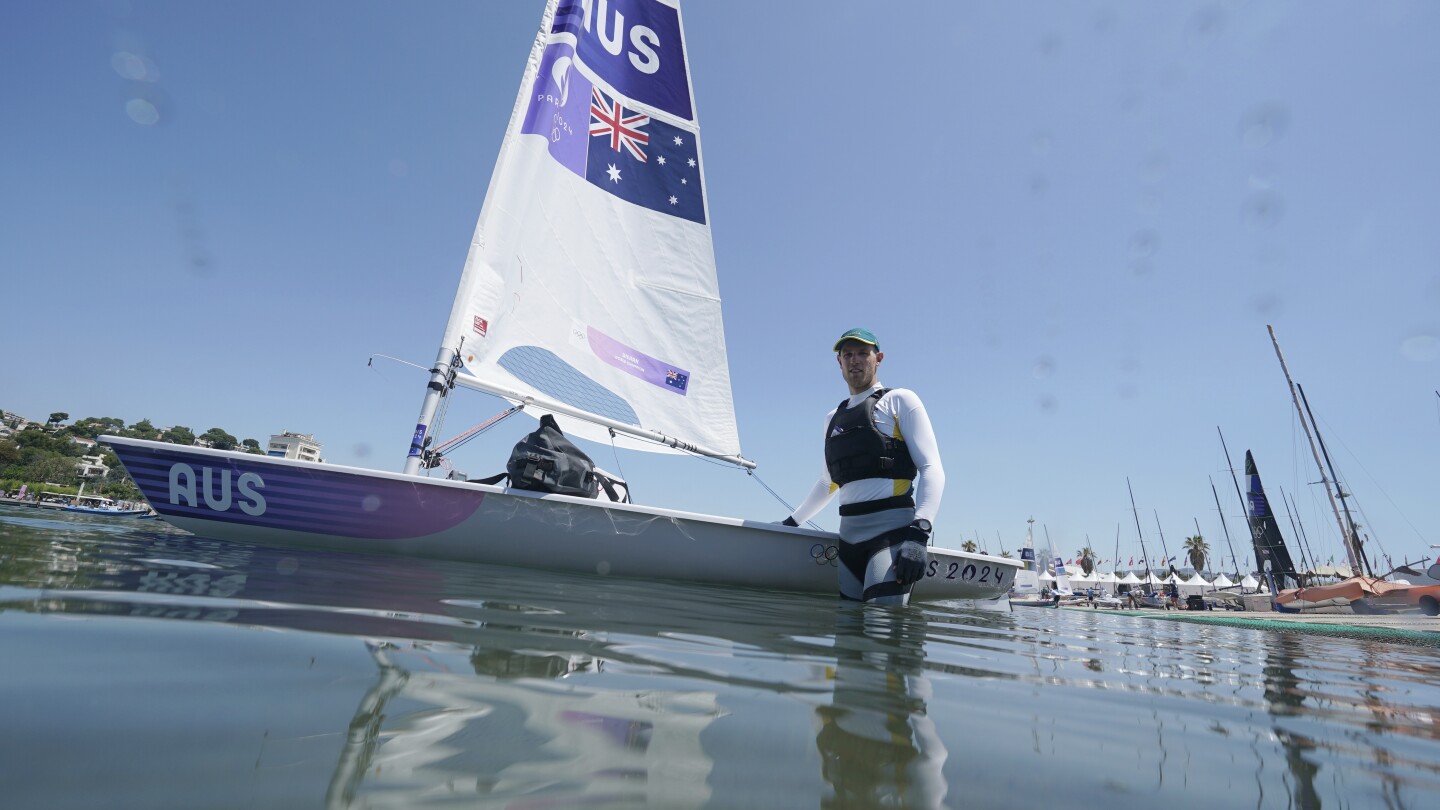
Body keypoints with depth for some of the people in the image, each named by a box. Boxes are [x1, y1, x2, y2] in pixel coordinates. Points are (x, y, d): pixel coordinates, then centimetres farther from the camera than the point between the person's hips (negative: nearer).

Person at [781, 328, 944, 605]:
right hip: (849, 536, 6)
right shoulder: (833, 417, 23)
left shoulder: (899, 400, 6)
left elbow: (932, 469, -5)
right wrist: (792, 521, 32)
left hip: (894, 532, -5)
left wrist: (919, 534, -18)